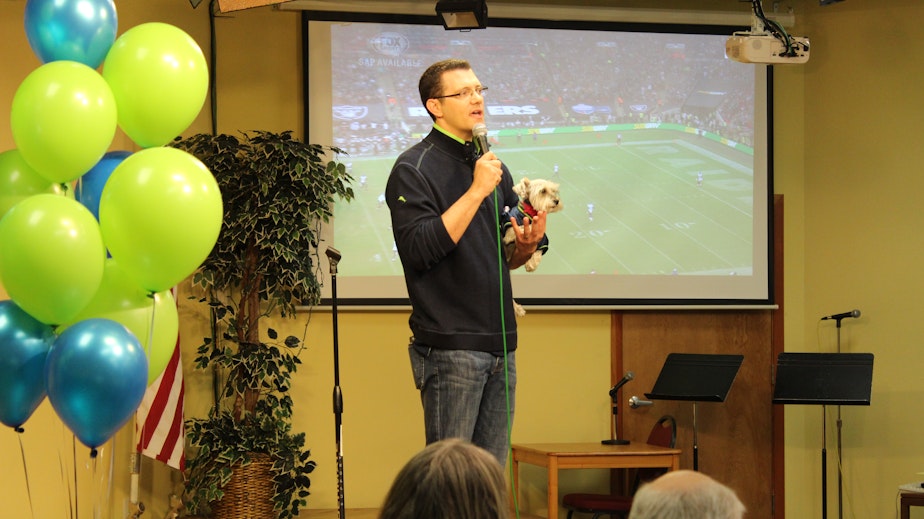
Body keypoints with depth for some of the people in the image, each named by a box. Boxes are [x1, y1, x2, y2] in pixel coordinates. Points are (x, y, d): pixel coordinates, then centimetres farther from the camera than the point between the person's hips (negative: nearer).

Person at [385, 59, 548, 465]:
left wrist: (527, 244, -1)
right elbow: (421, 249, -19)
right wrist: (476, 191, -19)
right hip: (450, 348, -7)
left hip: (500, 343, 7)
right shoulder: (413, 169, -6)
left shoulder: (491, 167, 17)